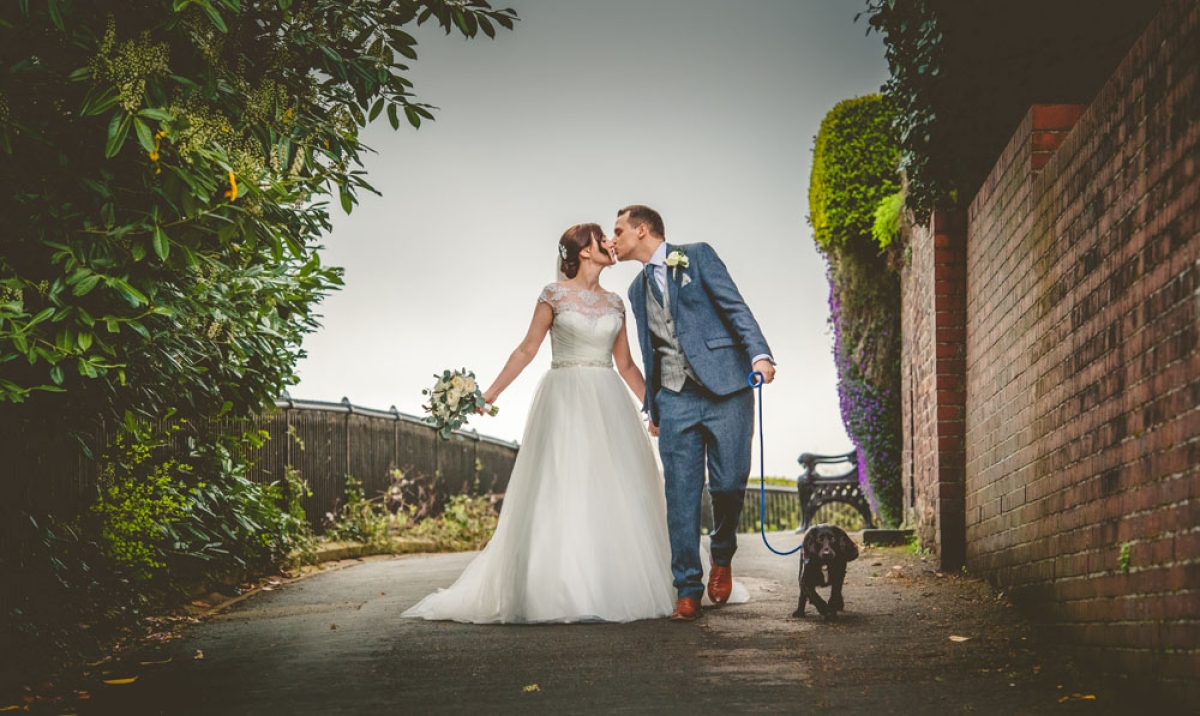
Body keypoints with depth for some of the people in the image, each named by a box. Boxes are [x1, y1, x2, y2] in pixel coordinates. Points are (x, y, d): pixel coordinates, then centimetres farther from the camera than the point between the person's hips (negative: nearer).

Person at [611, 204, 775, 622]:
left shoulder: (697, 256, 5)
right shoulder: (638, 289, 21)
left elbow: (735, 307, -5)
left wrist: (759, 354, -19)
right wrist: (652, 408, 21)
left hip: (725, 389, -4)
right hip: (675, 398, 5)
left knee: (729, 484, -8)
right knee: (681, 494, -2)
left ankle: (722, 556, 19)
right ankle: (688, 590, 3)